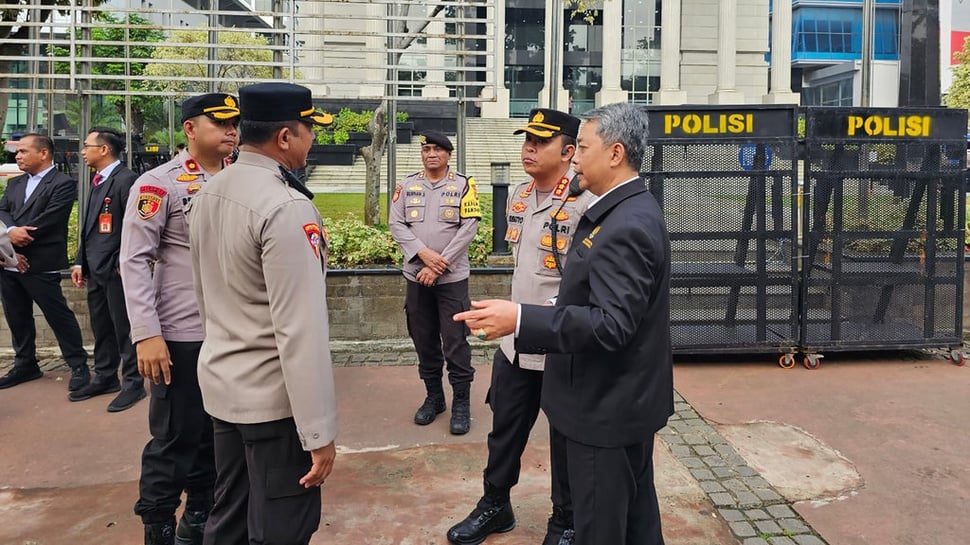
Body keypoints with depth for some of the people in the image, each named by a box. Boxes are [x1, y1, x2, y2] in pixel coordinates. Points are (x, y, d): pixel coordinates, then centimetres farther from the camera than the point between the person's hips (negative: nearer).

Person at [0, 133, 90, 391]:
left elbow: (49, 220, -16)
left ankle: (79, 366, 9)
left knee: (59, 316, -1)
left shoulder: (63, 184, -7)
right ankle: (25, 365, 29)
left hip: (41, 264, -8)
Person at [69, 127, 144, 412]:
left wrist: (124, 263, -18)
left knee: (124, 328, 0)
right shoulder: (98, 181, 17)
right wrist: (81, 262, 17)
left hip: (117, 269, -9)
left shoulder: (126, 179, -13)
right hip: (96, 269, 9)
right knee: (101, 327, 17)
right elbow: (89, 226, 20)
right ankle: (105, 378, 29)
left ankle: (133, 383, 10)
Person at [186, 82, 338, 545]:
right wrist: (319, 432, -20)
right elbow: (300, 331, -25)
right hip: (273, 397, -8)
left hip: (219, 383, 8)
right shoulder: (287, 207, -22)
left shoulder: (207, 194, 5)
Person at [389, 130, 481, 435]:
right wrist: (423, 253, -14)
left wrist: (440, 265, -13)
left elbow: (469, 227, -8)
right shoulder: (407, 186, 8)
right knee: (424, 340, 11)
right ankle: (434, 397, 26)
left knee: (455, 342, -2)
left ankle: (461, 403, 10)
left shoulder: (463, 185, 0)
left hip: (452, 277, -3)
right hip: (416, 276, 3)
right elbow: (396, 225, 1)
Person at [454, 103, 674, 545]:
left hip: (606, 408, -10)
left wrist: (520, 320, -35)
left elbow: (611, 323, -31)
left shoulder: (627, 226, -24)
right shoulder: (629, 210, 8)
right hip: (625, 399, 10)